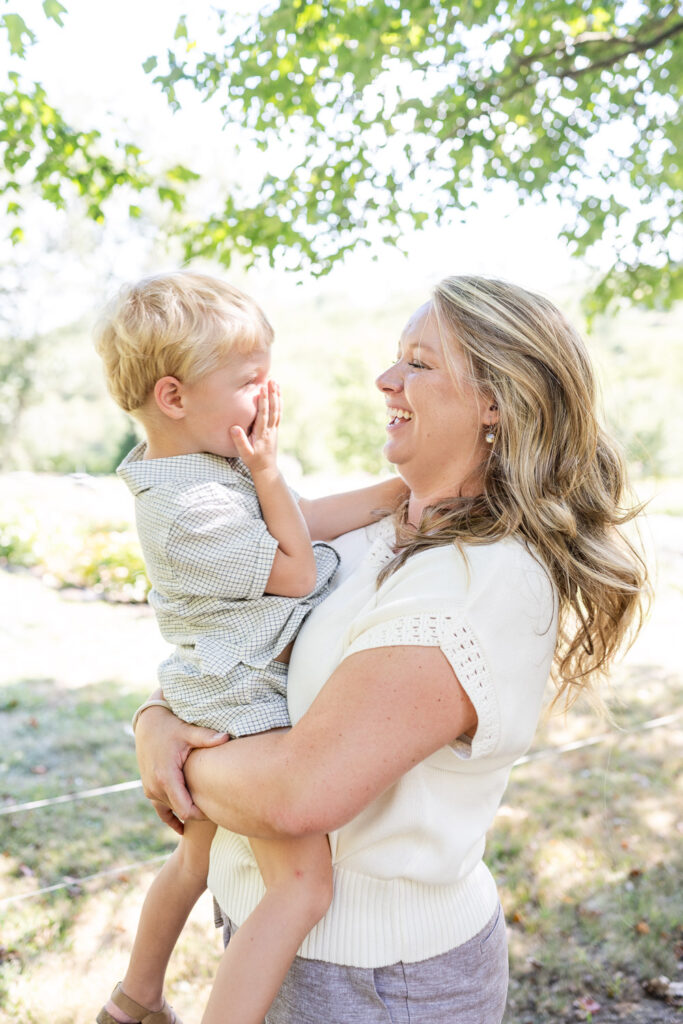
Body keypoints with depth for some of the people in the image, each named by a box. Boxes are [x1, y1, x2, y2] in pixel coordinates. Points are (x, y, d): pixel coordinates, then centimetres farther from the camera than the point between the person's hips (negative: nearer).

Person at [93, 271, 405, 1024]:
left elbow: (306, 521, 6)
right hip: (243, 712, -11)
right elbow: (297, 571, -16)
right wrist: (267, 470, -14)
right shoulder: (191, 511, -26)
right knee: (303, 883, -17)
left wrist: (400, 490, 2)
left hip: (217, 706, 11)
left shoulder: (203, 464, 5)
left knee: (196, 859, 27)